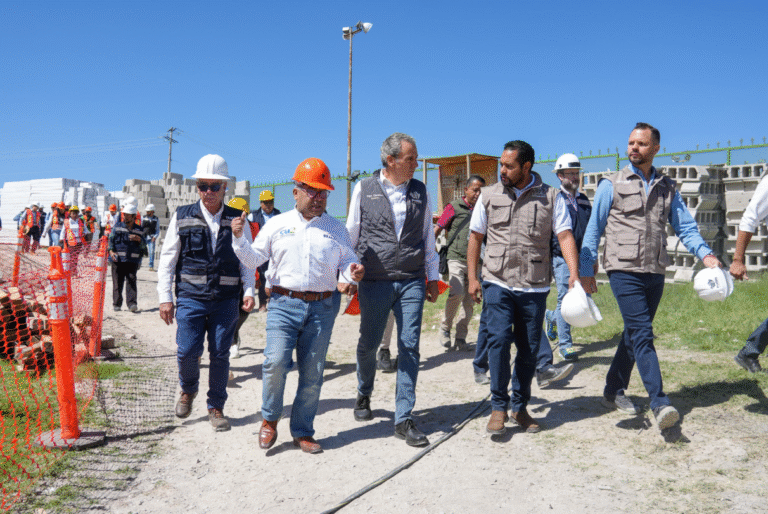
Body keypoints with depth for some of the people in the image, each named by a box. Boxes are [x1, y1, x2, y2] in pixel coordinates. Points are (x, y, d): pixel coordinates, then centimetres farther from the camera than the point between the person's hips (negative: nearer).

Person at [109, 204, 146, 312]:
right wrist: (111, 251, -11)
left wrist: (138, 239, -9)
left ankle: (132, 304, -12)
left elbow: (144, 245, 11)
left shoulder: (139, 230, 11)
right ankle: (116, 304, 13)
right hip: (118, 259, 0)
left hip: (132, 260, 0)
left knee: (131, 281, -9)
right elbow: (110, 239, 4)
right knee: (117, 282, 3)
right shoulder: (117, 226, 9)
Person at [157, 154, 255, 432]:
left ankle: (216, 407, 20)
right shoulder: (182, 216, 4)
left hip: (226, 299, 1)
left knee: (220, 354, 3)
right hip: (191, 297, -1)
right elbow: (167, 258, 5)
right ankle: (188, 390, 27)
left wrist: (248, 290, -2)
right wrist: (165, 297, -1)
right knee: (187, 351, -5)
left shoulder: (237, 220, 7)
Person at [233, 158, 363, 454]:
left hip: (322, 308, 2)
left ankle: (302, 432, 19)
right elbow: (254, 260, 10)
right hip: (284, 304, -2)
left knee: (312, 373, 5)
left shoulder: (336, 229, 14)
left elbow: (347, 260, 13)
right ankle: (269, 419, 10)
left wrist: (353, 272, -10)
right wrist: (239, 240, -7)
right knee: (276, 362, -16)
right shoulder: (277, 225, 9)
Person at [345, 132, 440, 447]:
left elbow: (428, 236, 14)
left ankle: (404, 419, 5)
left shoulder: (420, 192, 8)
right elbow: (352, 233, 7)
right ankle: (364, 394, 38)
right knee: (368, 344, 9)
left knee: (410, 348, -2)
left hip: (412, 282, 1)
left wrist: (432, 277, 12)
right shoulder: (364, 189, 1)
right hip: (374, 282, -1)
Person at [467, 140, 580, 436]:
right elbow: (476, 237, 11)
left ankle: (520, 406, 22)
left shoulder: (550, 197, 3)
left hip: (534, 287, 1)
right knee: (499, 339, -13)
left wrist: (574, 273, -16)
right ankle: (499, 407, 0)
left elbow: (564, 236, -2)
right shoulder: (489, 195, 6)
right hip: (498, 283, 0)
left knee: (530, 348, 6)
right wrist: (472, 277, 6)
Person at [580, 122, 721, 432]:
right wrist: (586, 271, -1)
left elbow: (685, 226, 8)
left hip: (655, 273, 5)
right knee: (642, 334, -13)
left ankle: (613, 391, 25)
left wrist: (705, 254, -10)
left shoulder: (667, 188, 13)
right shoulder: (611, 185, 2)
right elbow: (594, 230, 3)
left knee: (634, 335, 12)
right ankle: (660, 404, -16)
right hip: (624, 271, -5)